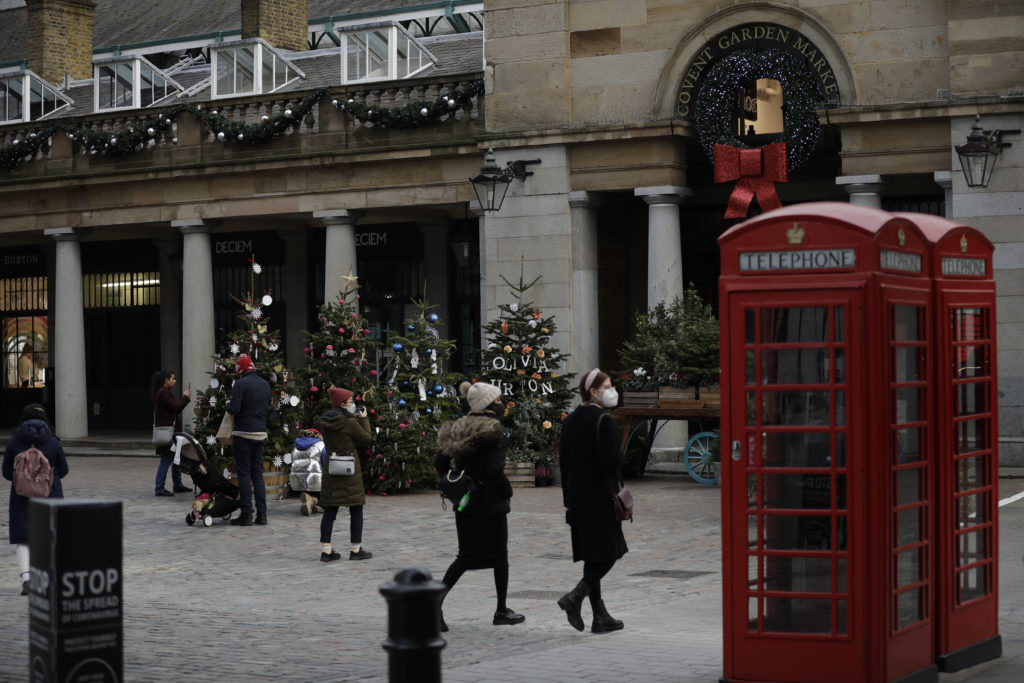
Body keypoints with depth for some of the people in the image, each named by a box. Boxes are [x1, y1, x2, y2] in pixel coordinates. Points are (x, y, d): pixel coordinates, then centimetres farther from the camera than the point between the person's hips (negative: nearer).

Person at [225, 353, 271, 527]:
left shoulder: (240, 384, -12)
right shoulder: (265, 384, 10)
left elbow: (234, 409, -17)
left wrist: (228, 405, 3)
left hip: (244, 434, -6)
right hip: (261, 434, 6)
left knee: (244, 474, -1)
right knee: (257, 473, 12)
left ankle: (246, 514, -2)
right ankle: (262, 514, 9)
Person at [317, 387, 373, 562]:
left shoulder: (325, 422, 7)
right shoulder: (349, 423, -14)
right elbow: (366, 439, -6)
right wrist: (364, 419, 6)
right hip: (350, 469, -6)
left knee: (329, 511, 7)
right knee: (356, 510, 4)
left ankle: (326, 550, 5)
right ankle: (356, 549, 7)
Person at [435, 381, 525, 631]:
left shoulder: (458, 429, 6)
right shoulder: (493, 431, -15)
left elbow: (441, 463, 7)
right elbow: (495, 471, -22)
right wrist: (507, 492, -7)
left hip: (464, 503, 6)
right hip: (490, 504, -6)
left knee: (465, 556, 11)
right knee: (499, 556, 9)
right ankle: (502, 611, 17)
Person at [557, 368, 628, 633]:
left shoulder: (570, 420, 9)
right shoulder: (601, 420, -16)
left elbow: (563, 460, 13)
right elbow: (611, 461, -20)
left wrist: (569, 498, 17)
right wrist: (624, 456, 2)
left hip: (578, 498, 8)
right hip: (599, 498, -8)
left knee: (593, 557, 11)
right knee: (607, 554, 1)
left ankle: (600, 617, 13)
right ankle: (575, 597, -12)